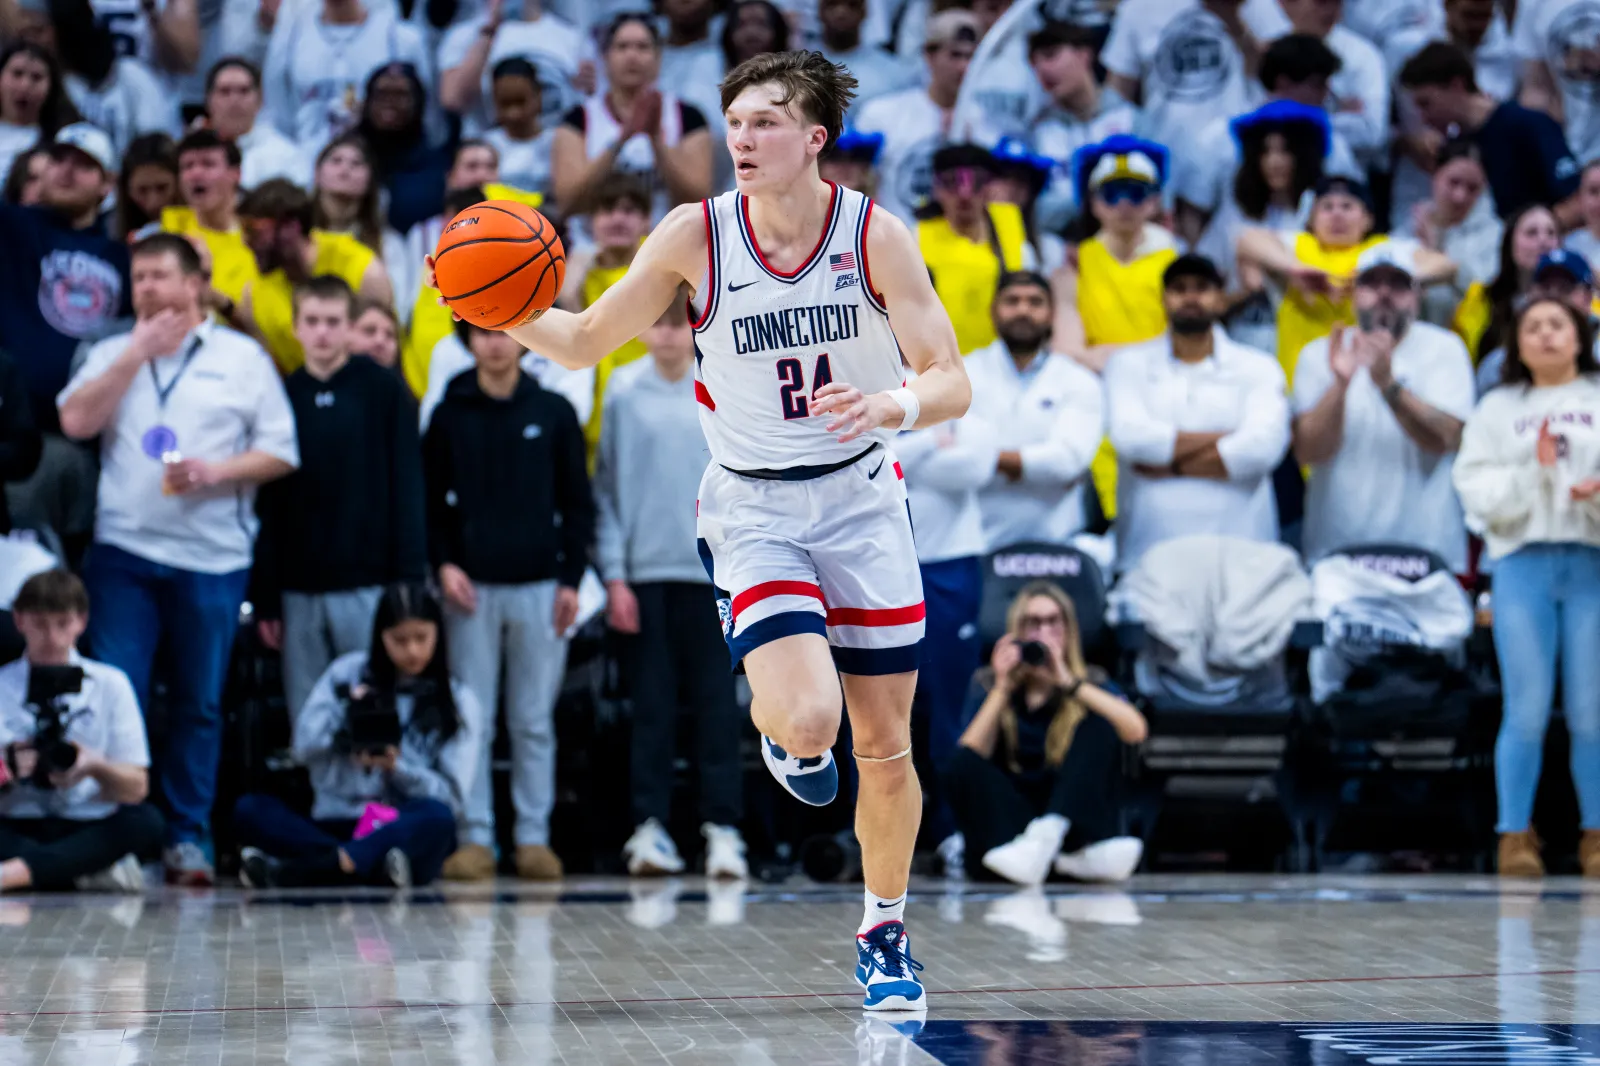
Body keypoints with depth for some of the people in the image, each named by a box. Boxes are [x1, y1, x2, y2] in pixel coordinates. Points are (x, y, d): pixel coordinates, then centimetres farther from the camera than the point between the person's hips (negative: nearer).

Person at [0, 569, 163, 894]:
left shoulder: (110, 684, 11)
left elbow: (137, 788, 5)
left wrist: (96, 767, -16)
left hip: (91, 828, 1)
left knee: (146, 821, -33)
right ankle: (93, 874, -33)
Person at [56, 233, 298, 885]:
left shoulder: (242, 358, 8)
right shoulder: (112, 354, 14)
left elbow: (281, 453, 4)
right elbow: (76, 421, -4)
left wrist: (216, 471, -12)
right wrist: (136, 354, -6)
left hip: (211, 557, -1)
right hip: (123, 551, 1)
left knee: (200, 704, 3)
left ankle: (187, 837, 10)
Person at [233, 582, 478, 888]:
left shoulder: (458, 703, 8)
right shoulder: (349, 672, 12)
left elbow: (451, 796, 0)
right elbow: (303, 748, 4)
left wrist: (396, 767, -17)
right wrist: (344, 710, -13)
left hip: (407, 829, -2)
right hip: (333, 825, 2)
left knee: (435, 817, -36)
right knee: (249, 808, -22)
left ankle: (294, 871, -49)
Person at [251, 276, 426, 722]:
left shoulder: (384, 392, 0)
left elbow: (407, 490, -2)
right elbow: (267, 505, 7)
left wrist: (409, 584, -8)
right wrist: (265, 600, 4)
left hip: (369, 587, -3)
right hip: (299, 592, 3)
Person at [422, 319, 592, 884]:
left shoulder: (554, 413, 6)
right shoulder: (449, 416, 6)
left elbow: (577, 503, 7)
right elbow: (431, 502, 7)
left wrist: (571, 578, 0)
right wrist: (443, 564, -7)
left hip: (540, 587, 0)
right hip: (471, 586, 0)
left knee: (535, 723, 3)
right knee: (471, 721, 0)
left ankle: (534, 837, 7)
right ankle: (475, 838, 3)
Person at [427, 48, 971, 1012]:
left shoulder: (875, 235, -12)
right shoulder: (697, 235, -11)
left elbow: (953, 383, -13)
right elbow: (586, 341, -2)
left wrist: (893, 404, -36)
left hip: (862, 498, 1)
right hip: (754, 506, -1)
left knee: (884, 742, 5)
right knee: (807, 720, -23)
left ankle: (884, 931, 28)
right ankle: (785, 732, 16)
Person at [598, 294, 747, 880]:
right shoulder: (625, 391, 3)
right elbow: (607, 486, 4)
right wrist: (614, 573, -1)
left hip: (713, 568, 0)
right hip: (645, 568, 0)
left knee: (716, 699, -1)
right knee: (652, 701, 1)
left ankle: (723, 826, 2)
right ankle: (649, 824, 5)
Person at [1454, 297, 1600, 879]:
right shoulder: (1497, 410, 15)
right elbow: (1477, 489, 2)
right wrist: (1532, 475, -11)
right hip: (1524, 562, 0)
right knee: (1527, 711, -4)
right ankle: (1515, 836, 2)